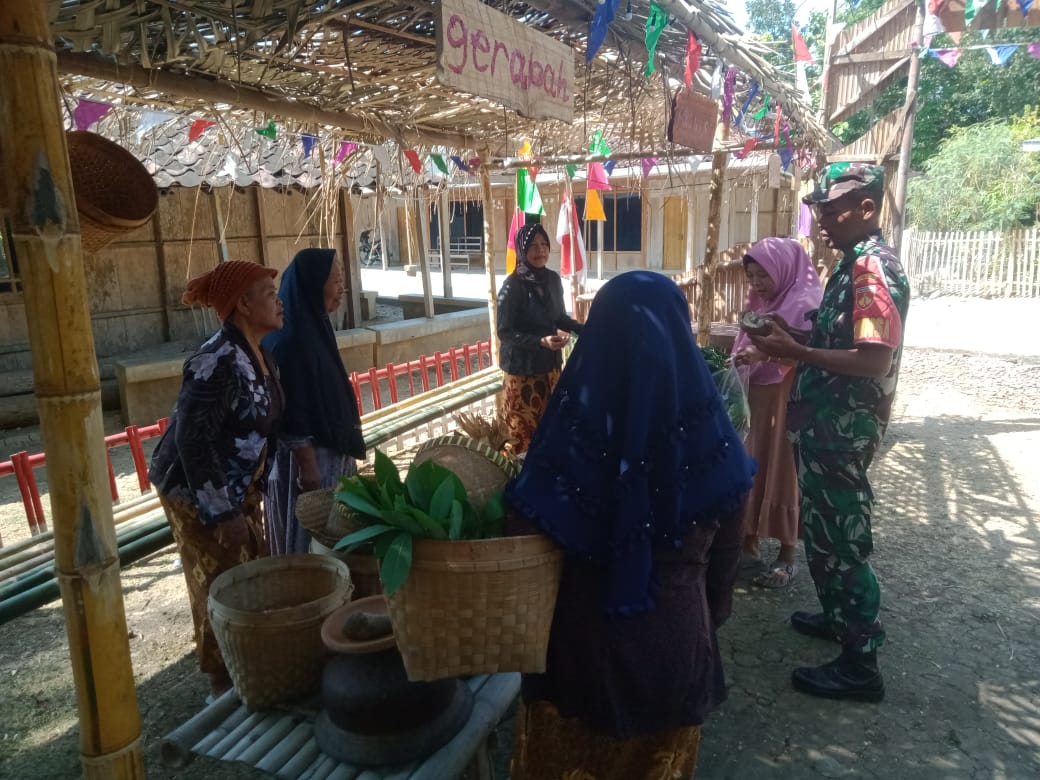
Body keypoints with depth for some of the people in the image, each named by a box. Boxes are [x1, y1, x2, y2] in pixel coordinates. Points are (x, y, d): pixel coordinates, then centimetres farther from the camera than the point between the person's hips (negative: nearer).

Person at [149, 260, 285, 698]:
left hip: (237, 487, 9)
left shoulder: (258, 356, 1)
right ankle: (225, 681, 26)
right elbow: (192, 439, -28)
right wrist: (222, 511, -25)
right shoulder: (218, 363, -27)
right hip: (198, 493, -8)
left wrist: (260, 484, 15)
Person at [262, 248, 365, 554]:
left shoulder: (313, 326, 5)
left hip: (328, 452, 9)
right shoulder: (290, 340, -23)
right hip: (308, 457, -9)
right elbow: (292, 415, -23)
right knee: (309, 542, 5)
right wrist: (307, 466, -20)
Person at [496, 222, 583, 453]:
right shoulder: (512, 286, -17)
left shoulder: (552, 279, 3)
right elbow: (505, 332, -17)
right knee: (523, 428, 0)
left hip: (550, 364, 6)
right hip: (523, 368, -6)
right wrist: (541, 341, -26)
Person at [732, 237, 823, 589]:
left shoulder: (805, 303, -11)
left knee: (783, 473, 0)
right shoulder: (761, 303, 15)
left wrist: (763, 353, -38)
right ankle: (749, 545, 24)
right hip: (755, 399, 8)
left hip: (788, 402, -8)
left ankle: (787, 556, 14)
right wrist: (739, 361, 0)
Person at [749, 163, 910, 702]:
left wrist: (796, 351, -23)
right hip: (825, 422, 10)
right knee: (823, 531, 22)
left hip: (844, 428, -10)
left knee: (840, 540, -1)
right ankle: (839, 616, 40)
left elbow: (874, 360, -27)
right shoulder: (852, 264, 13)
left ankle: (860, 665, 11)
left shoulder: (874, 268, -18)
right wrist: (792, 338, 5)